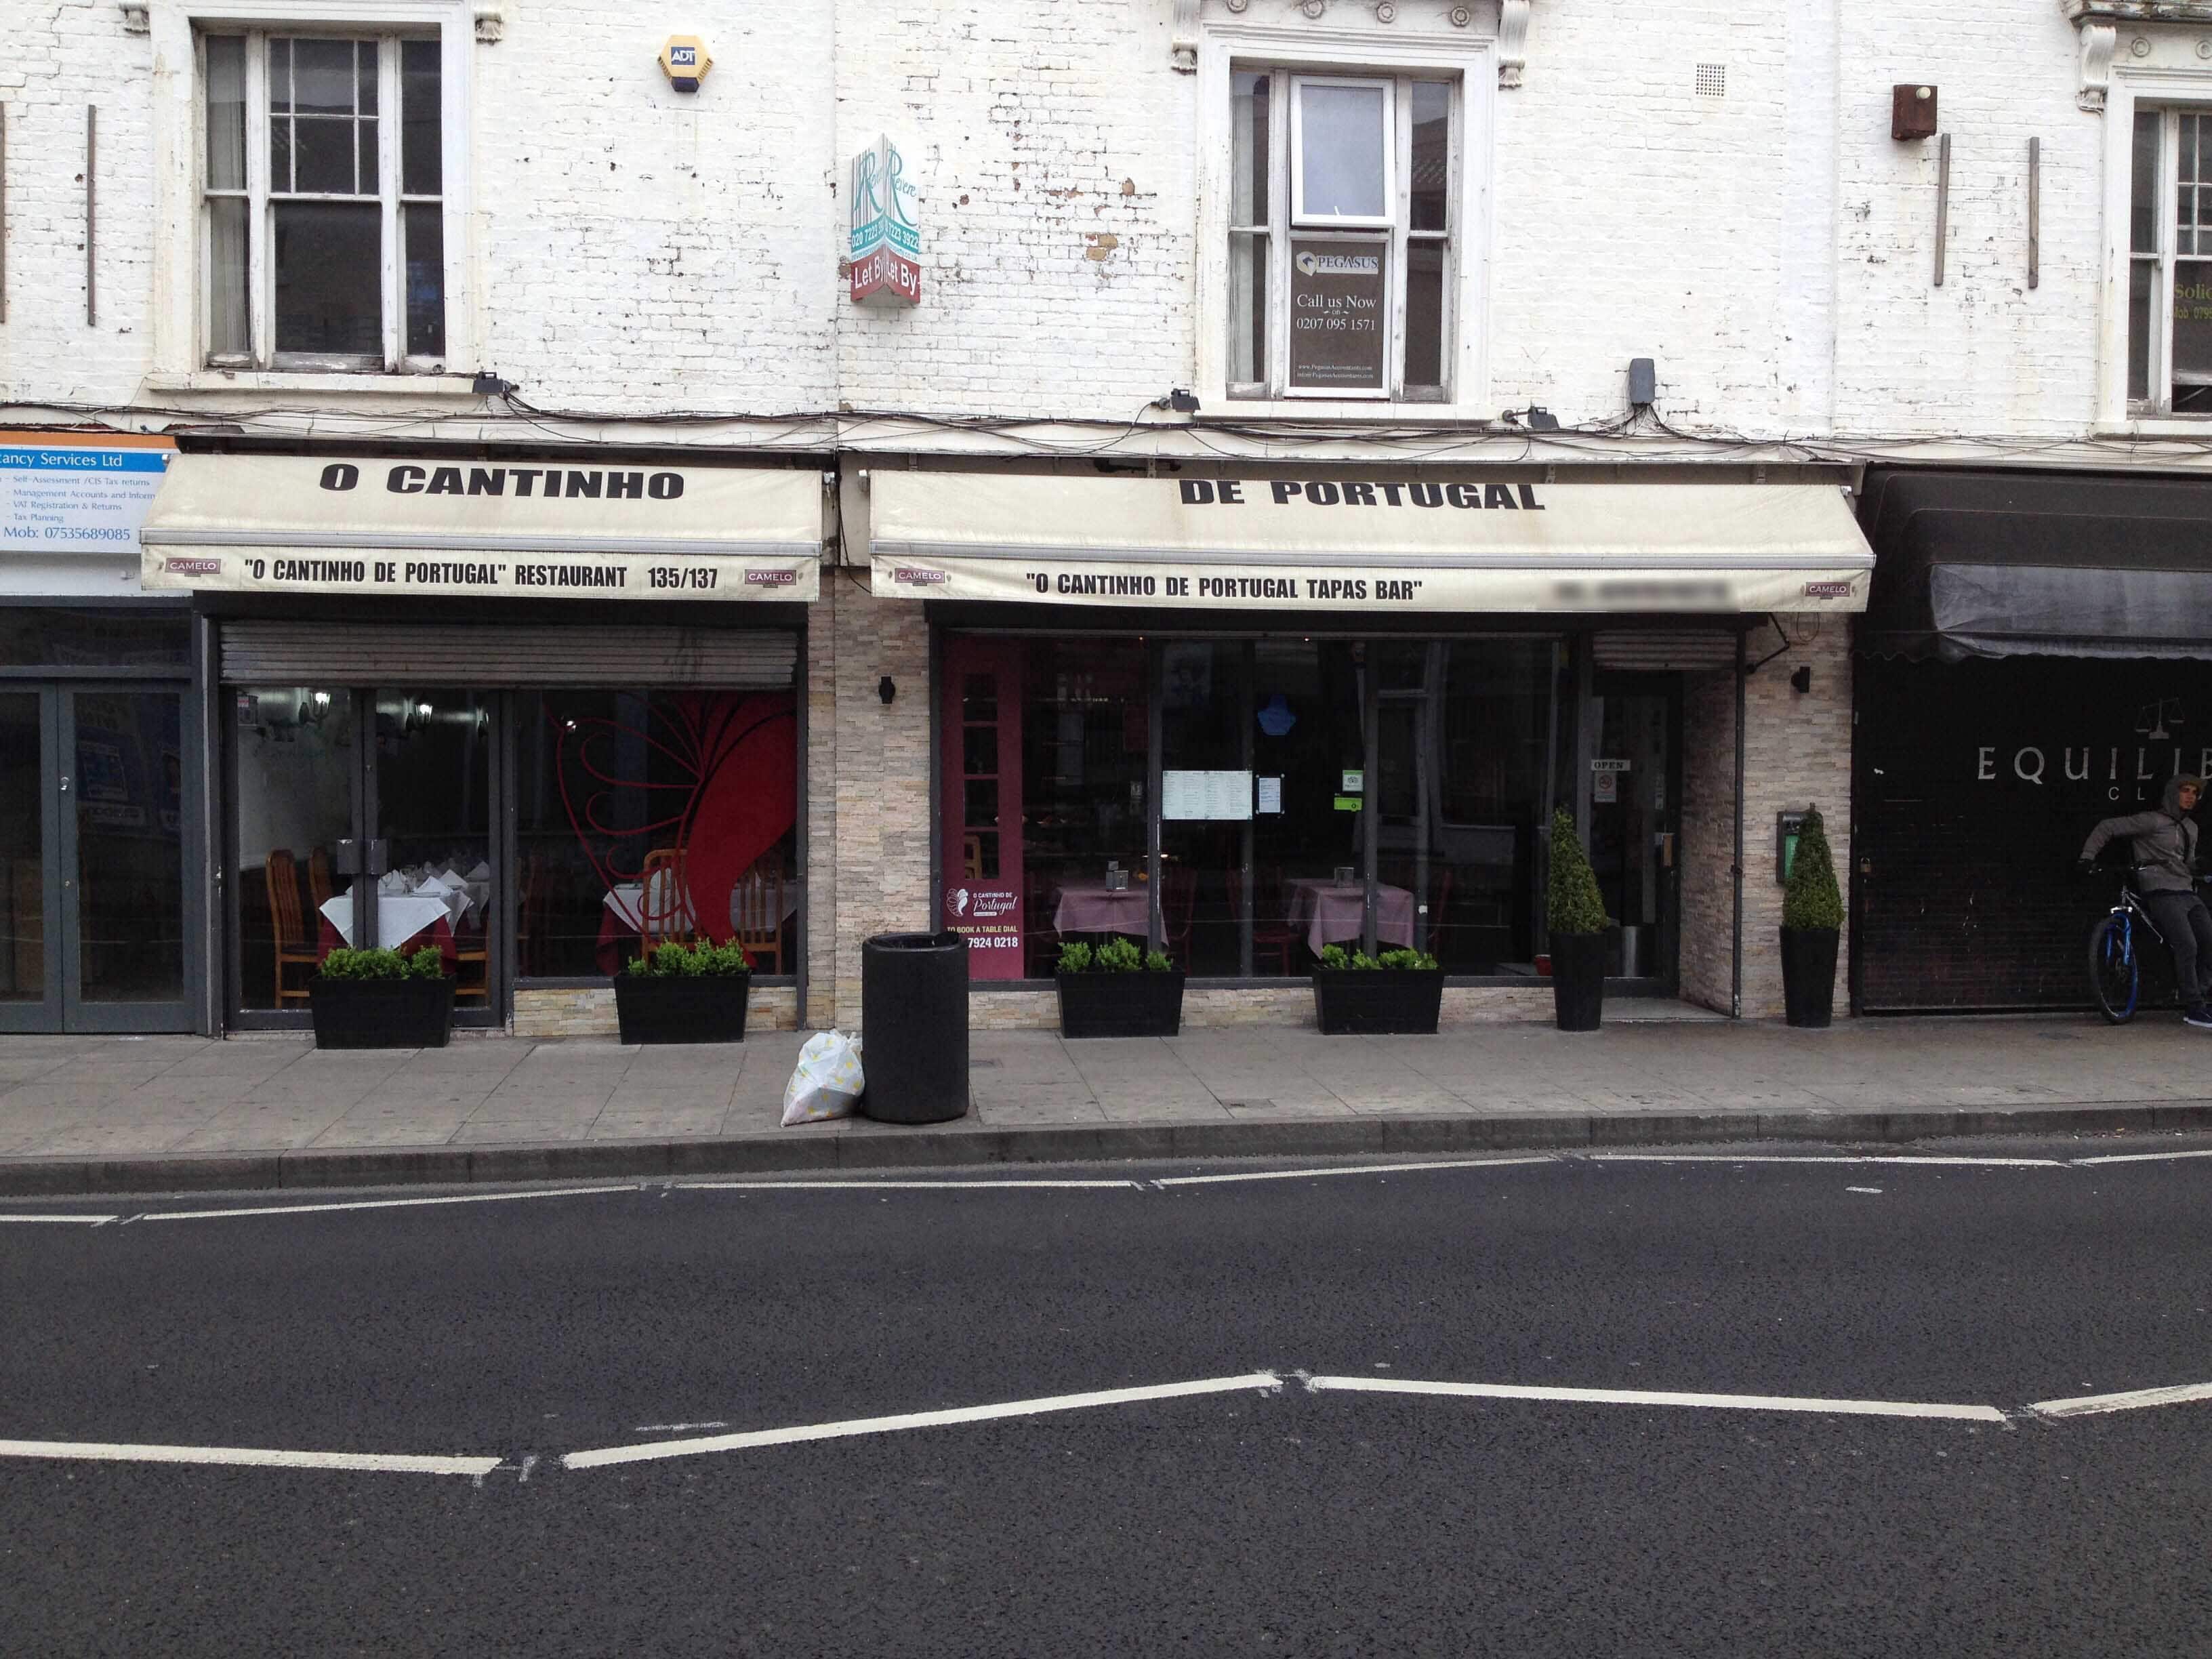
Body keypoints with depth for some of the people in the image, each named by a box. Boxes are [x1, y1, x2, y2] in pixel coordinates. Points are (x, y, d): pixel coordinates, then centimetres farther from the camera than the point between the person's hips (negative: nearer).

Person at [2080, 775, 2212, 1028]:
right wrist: (2088, 856, -11)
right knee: (2187, 947, -16)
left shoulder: (2191, 828, 19)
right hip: (2163, 894, -8)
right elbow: (2108, 827, -5)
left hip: (2188, 894, 8)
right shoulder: (2152, 821, -5)